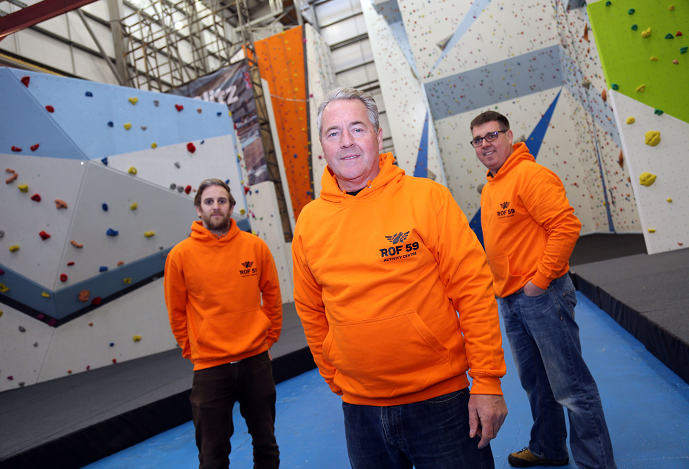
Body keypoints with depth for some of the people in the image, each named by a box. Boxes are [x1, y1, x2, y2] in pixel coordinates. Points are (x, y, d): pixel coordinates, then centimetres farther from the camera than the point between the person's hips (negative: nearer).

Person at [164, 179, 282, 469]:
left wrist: (269, 338, 7)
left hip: (256, 360, 1)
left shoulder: (255, 246, -3)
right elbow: (177, 313, 3)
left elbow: (272, 296, 6)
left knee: (266, 444, 17)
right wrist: (193, 353, 5)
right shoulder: (180, 255, -6)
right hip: (209, 368, -1)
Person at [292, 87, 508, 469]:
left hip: (439, 398, -2)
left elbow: (474, 290, -10)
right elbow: (312, 312, 7)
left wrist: (487, 382, -10)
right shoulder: (309, 221, -1)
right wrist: (335, 380, 10)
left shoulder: (427, 198, -9)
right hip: (359, 408, 3)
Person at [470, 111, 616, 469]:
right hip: (509, 300, 9)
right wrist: (502, 284, 14)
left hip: (541, 295, -9)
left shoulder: (530, 174, -13)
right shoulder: (489, 189, 13)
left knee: (571, 388, 1)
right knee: (535, 382, 22)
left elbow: (566, 226, -21)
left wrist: (540, 279, -19)